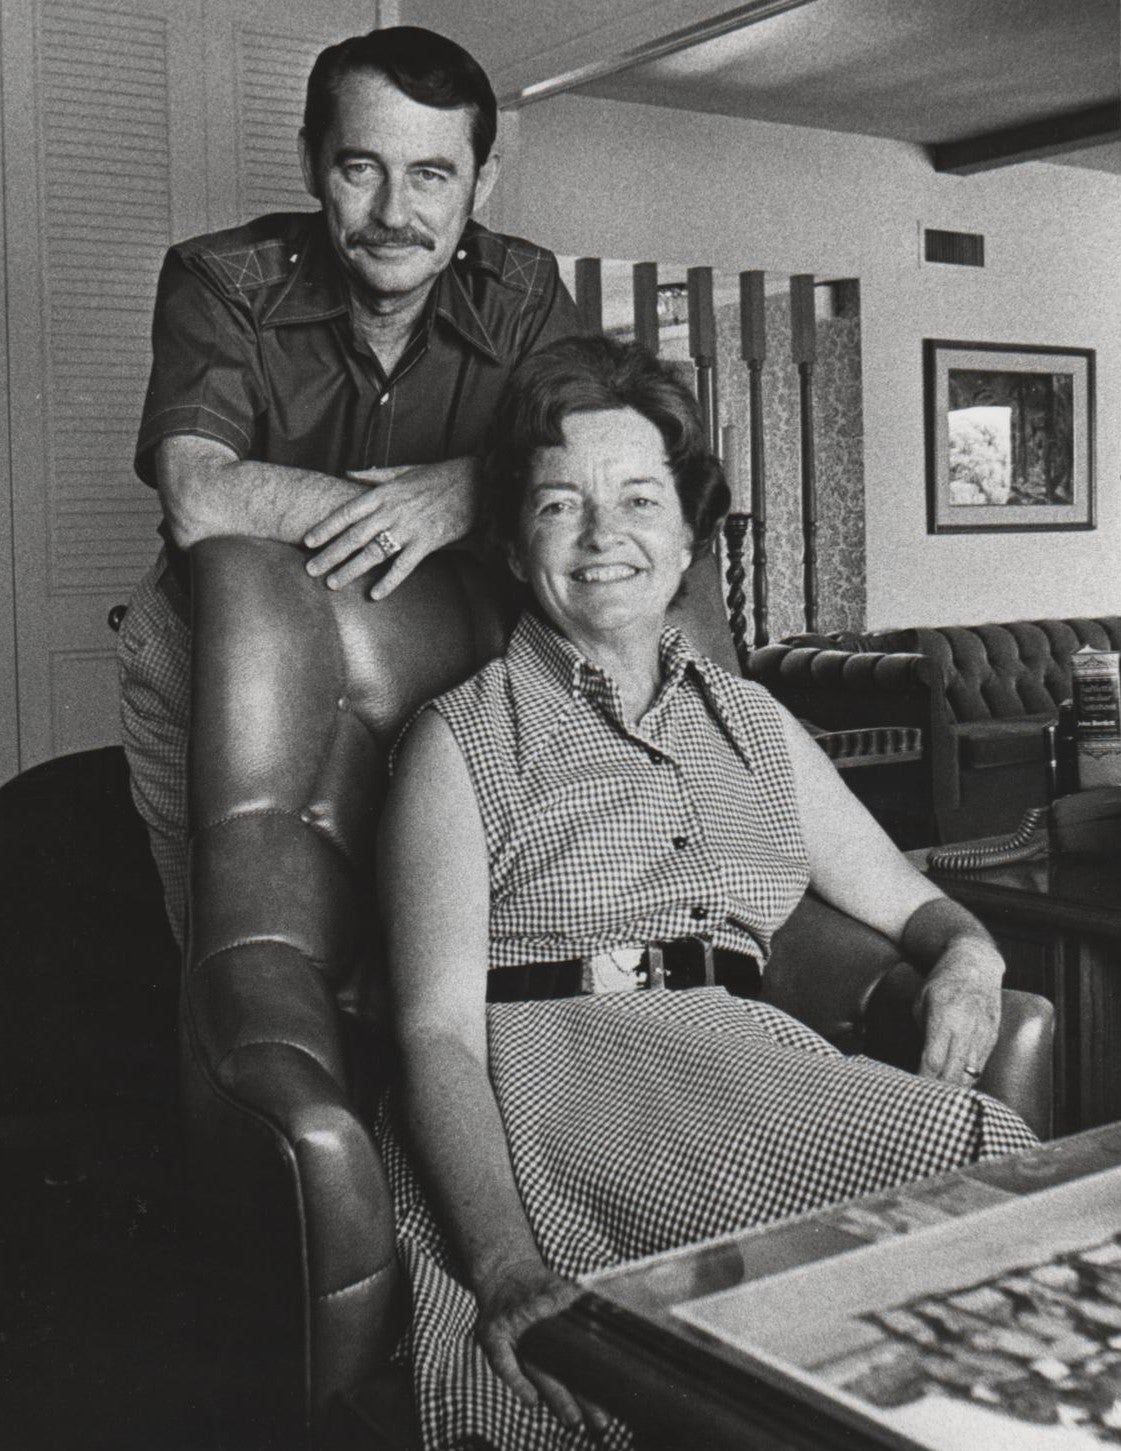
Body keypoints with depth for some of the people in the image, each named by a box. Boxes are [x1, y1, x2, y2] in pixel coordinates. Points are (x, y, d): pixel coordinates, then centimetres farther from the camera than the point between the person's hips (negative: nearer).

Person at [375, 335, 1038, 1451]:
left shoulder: (753, 724, 20)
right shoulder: (461, 742, 4)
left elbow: (912, 903, 25)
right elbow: (437, 1031, -7)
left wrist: (967, 961, -2)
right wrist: (507, 1265, -24)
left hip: (745, 1077, 5)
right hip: (540, 1090, -5)